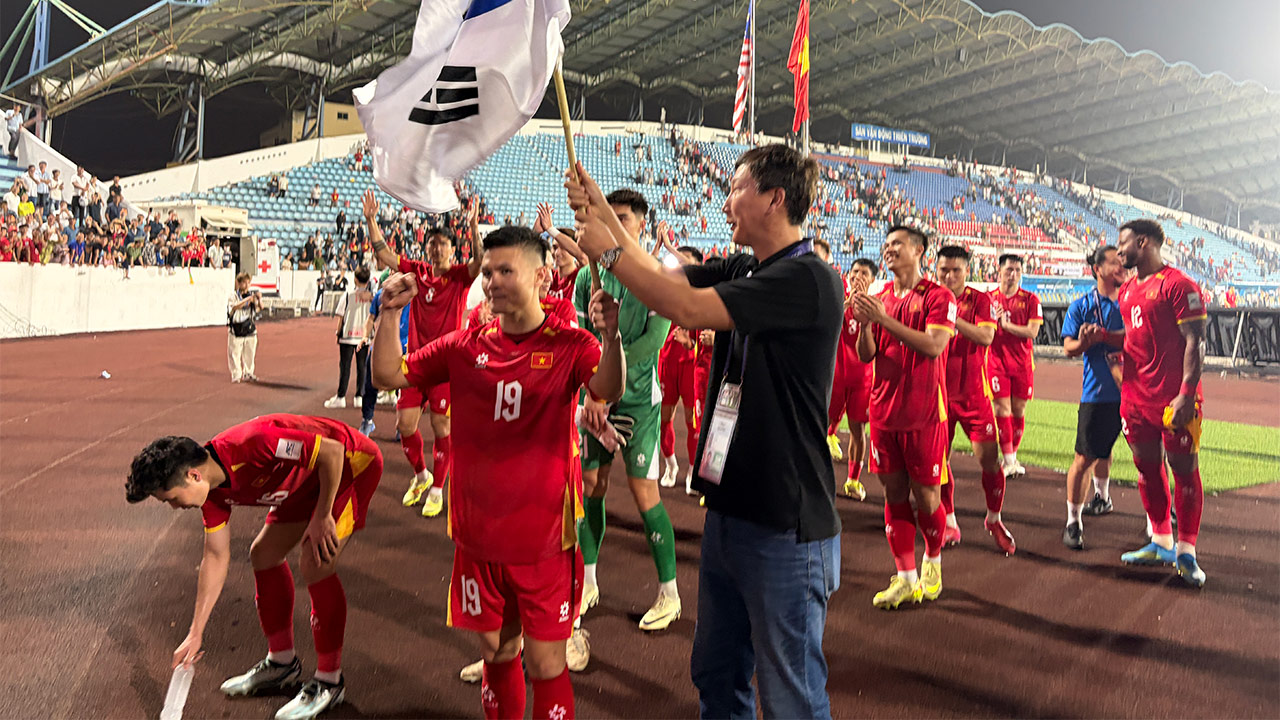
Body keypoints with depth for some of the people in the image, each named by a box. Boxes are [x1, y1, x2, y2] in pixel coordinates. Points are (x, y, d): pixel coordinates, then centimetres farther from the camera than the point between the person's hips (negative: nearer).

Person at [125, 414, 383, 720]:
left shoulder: (250, 446, -34)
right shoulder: (214, 491, -5)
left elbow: (332, 449, -31)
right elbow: (216, 557, 4)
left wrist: (322, 517, -23)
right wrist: (196, 633, 7)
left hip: (352, 464, -9)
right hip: (309, 480, 9)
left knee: (316, 566, -16)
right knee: (263, 554, 11)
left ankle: (329, 681, 0)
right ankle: (282, 662, 26)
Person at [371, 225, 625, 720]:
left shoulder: (569, 345, -8)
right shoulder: (468, 345, 2)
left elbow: (609, 391, -27)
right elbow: (388, 376, 3)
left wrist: (610, 337, -46)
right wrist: (390, 315, -13)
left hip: (543, 538, -3)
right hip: (478, 535, 4)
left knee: (545, 664, 6)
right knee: (496, 649, 19)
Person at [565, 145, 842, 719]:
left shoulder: (806, 279, -18)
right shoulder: (741, 270, 9)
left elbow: (686, 309, -22)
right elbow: (662, 276, 12)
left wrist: (608, 252, -11)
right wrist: (601, 211, 10)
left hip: (784, 526, -8)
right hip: (728, 511, 8)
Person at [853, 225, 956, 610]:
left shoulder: (938, 297, -5)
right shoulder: (880, 298, 11)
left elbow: (933, 346, -19)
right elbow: (865, 356, 8)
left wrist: (885, 319, -22)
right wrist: (864, 324, -11)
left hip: (924, 413, -5)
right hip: (884, 410, 5)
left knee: (926, 496, 2)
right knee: (894, 493, 6)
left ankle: (933, 560, 29)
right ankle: (906, 578, 14)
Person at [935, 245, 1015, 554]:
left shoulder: (980, 300, -3)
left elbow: (986, 336, -20)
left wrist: (951, 317, -29)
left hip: (973, 393, -2)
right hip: (939, 393, 2)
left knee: (989, 457, -6)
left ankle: (994, 520, 17)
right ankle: (950, 524, 19)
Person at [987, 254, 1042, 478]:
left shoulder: (1030, 299, 3)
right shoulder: (989, 298, 5)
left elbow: (1033, 332, -6)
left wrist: (1007, 325, -14)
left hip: (1022, 362, 1)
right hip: (997, 360, -1)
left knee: (1019, 410, 6)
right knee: (1002, 409, -7)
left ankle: (1012, 457, 21)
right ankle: (1009, 461, -3)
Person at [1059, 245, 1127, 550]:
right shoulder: (1081, 305, 1)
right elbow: (1069, 347, -1)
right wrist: (1084, 342, -25)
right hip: (1098, 392, -3)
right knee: (1085, 457, -3)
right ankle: (1073, 522, 5)